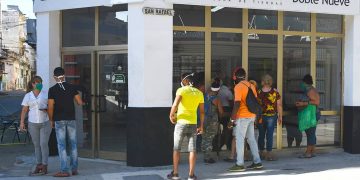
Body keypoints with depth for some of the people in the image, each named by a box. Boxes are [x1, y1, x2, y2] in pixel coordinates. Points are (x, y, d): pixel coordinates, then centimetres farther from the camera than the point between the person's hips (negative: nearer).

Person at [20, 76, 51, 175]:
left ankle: (44, 167, 2)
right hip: (33, 123, 2)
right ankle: (38, 166, 15)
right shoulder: (28, 96, 3)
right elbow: (24, 110, 3)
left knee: (43, 144, -5)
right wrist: (22, 123, -4)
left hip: (45, 122, -2)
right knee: (36, 145, 8)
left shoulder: (46, 93, -1)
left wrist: (46, 109, -21)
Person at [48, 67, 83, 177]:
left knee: (61, 145, 0)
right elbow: (80, 103, 0)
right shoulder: (71, 87, 1)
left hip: (59, 120, -2)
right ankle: (74, 169, 13)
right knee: (73, 144, 10)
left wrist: (51, 120, 4)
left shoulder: (52, 90, -6)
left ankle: (64, 170, -1)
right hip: (71, 119, 3)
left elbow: (50, 107, -9)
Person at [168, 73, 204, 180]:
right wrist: (201, 126, 14)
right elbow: (202, 111, 8)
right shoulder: (199, 93, 8)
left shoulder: (181, 90, -5)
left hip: (181, 123, -3)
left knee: (176, 148, 8)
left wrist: (171, 116, -4)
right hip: (193, 124, 3)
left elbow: (175, 105, -20)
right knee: (192, 150, 4)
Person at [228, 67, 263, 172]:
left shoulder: (238, 87, -12)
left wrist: (233, 117, -13)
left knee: (239, 140, -3)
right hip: (251, 116, 8)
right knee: (251, 139, 14)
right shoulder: (251, 85, 12)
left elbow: (237, 103, -18)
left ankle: (240, 164, -2)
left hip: (242, 117, -8)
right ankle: (257, 162, 18)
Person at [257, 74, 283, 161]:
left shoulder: (258, 92, -3)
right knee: (269, 134, -1)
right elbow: (279, 105, -3)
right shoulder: (275, 92, -5)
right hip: (271, 116, -2)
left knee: (261, 134, 13)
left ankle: (261, 153, 24)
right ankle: (269, 154, 0)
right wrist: (280, 116, 5)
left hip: (260, 116, 2)